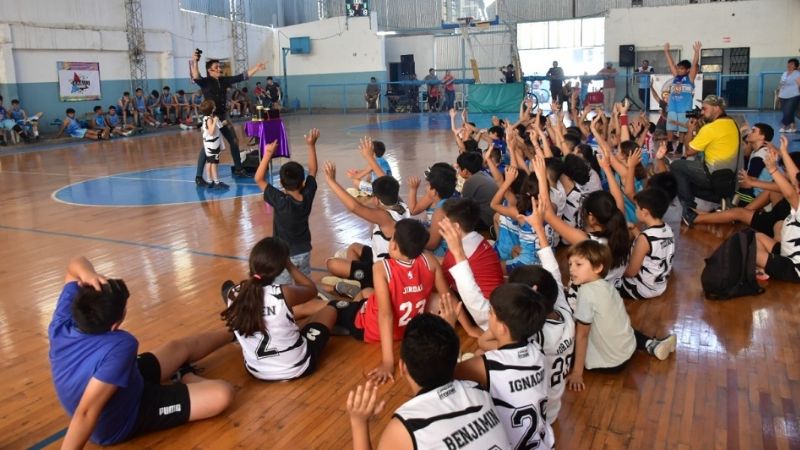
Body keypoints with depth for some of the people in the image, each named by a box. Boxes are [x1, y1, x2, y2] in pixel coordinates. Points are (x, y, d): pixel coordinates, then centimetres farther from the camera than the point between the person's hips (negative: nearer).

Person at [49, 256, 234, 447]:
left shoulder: (61, 325, -21)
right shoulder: (120, 345, -43)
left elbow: (76, 264, -11)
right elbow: (86, 413, -46)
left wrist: (86, 275, -34)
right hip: (124, 422, -8)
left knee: (184, 346, 20)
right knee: (222, 394, -13)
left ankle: (232, 332, 45)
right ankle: (186, 378, 18)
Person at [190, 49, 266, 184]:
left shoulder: (224, 80, 7)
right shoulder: (205, 82, -8)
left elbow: (242, 77, 7)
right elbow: (196, 77, -30)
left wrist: (257, 68, 4)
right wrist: (194, 62, -41)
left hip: (223, 116, 7)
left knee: (234, 141, 12)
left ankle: (238, 168, 30)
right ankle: (198, 176, -7)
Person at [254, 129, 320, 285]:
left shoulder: (280, 201, -22)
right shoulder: (308, 196, -10)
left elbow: (259, 179, -18)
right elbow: (312, 171, 3)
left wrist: (268, 154, -21)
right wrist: (311, 145, 3)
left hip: (285, 256, -5)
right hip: (304, 252, 5)